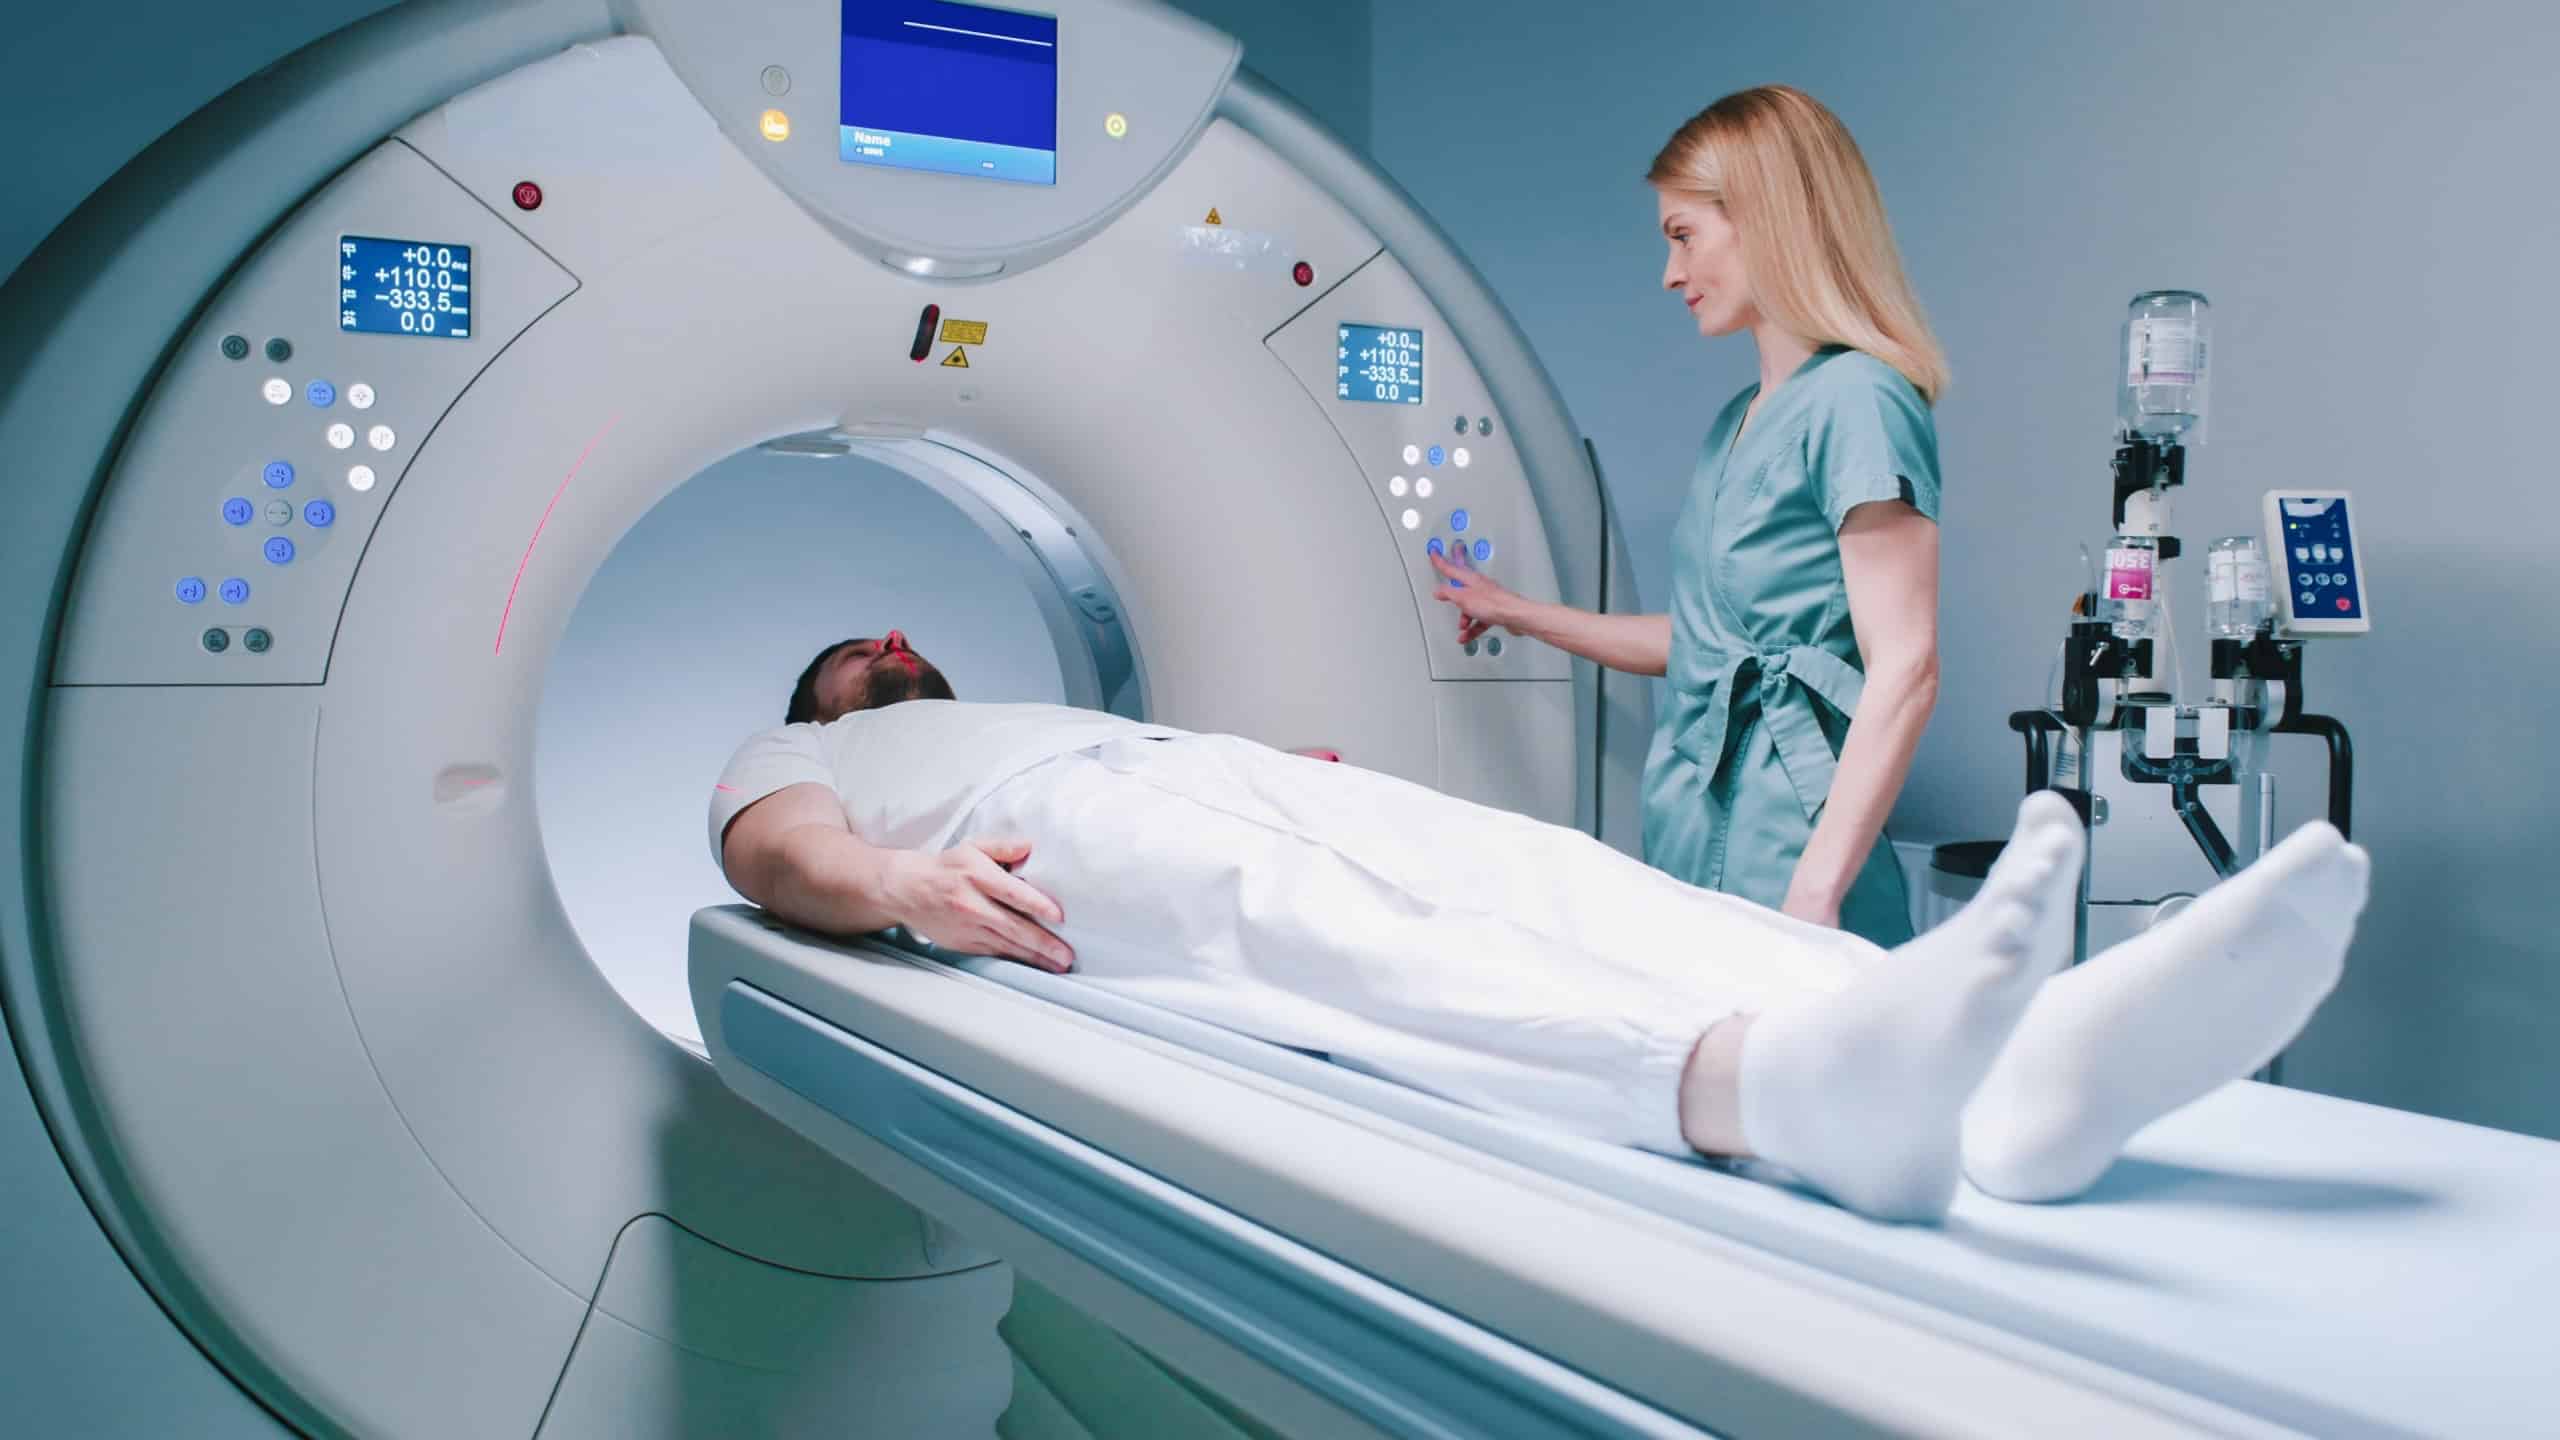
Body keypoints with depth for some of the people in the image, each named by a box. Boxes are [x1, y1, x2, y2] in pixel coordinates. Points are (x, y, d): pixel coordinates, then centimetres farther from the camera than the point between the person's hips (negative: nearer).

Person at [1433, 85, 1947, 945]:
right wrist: (1520, 616, 31)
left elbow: (1905, 670, -17)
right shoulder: (1738, 422, 16)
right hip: (1692, 839, 8)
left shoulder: (1855, 400, -10)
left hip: (1783, 843, -8)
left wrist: (1817, 893, -24)